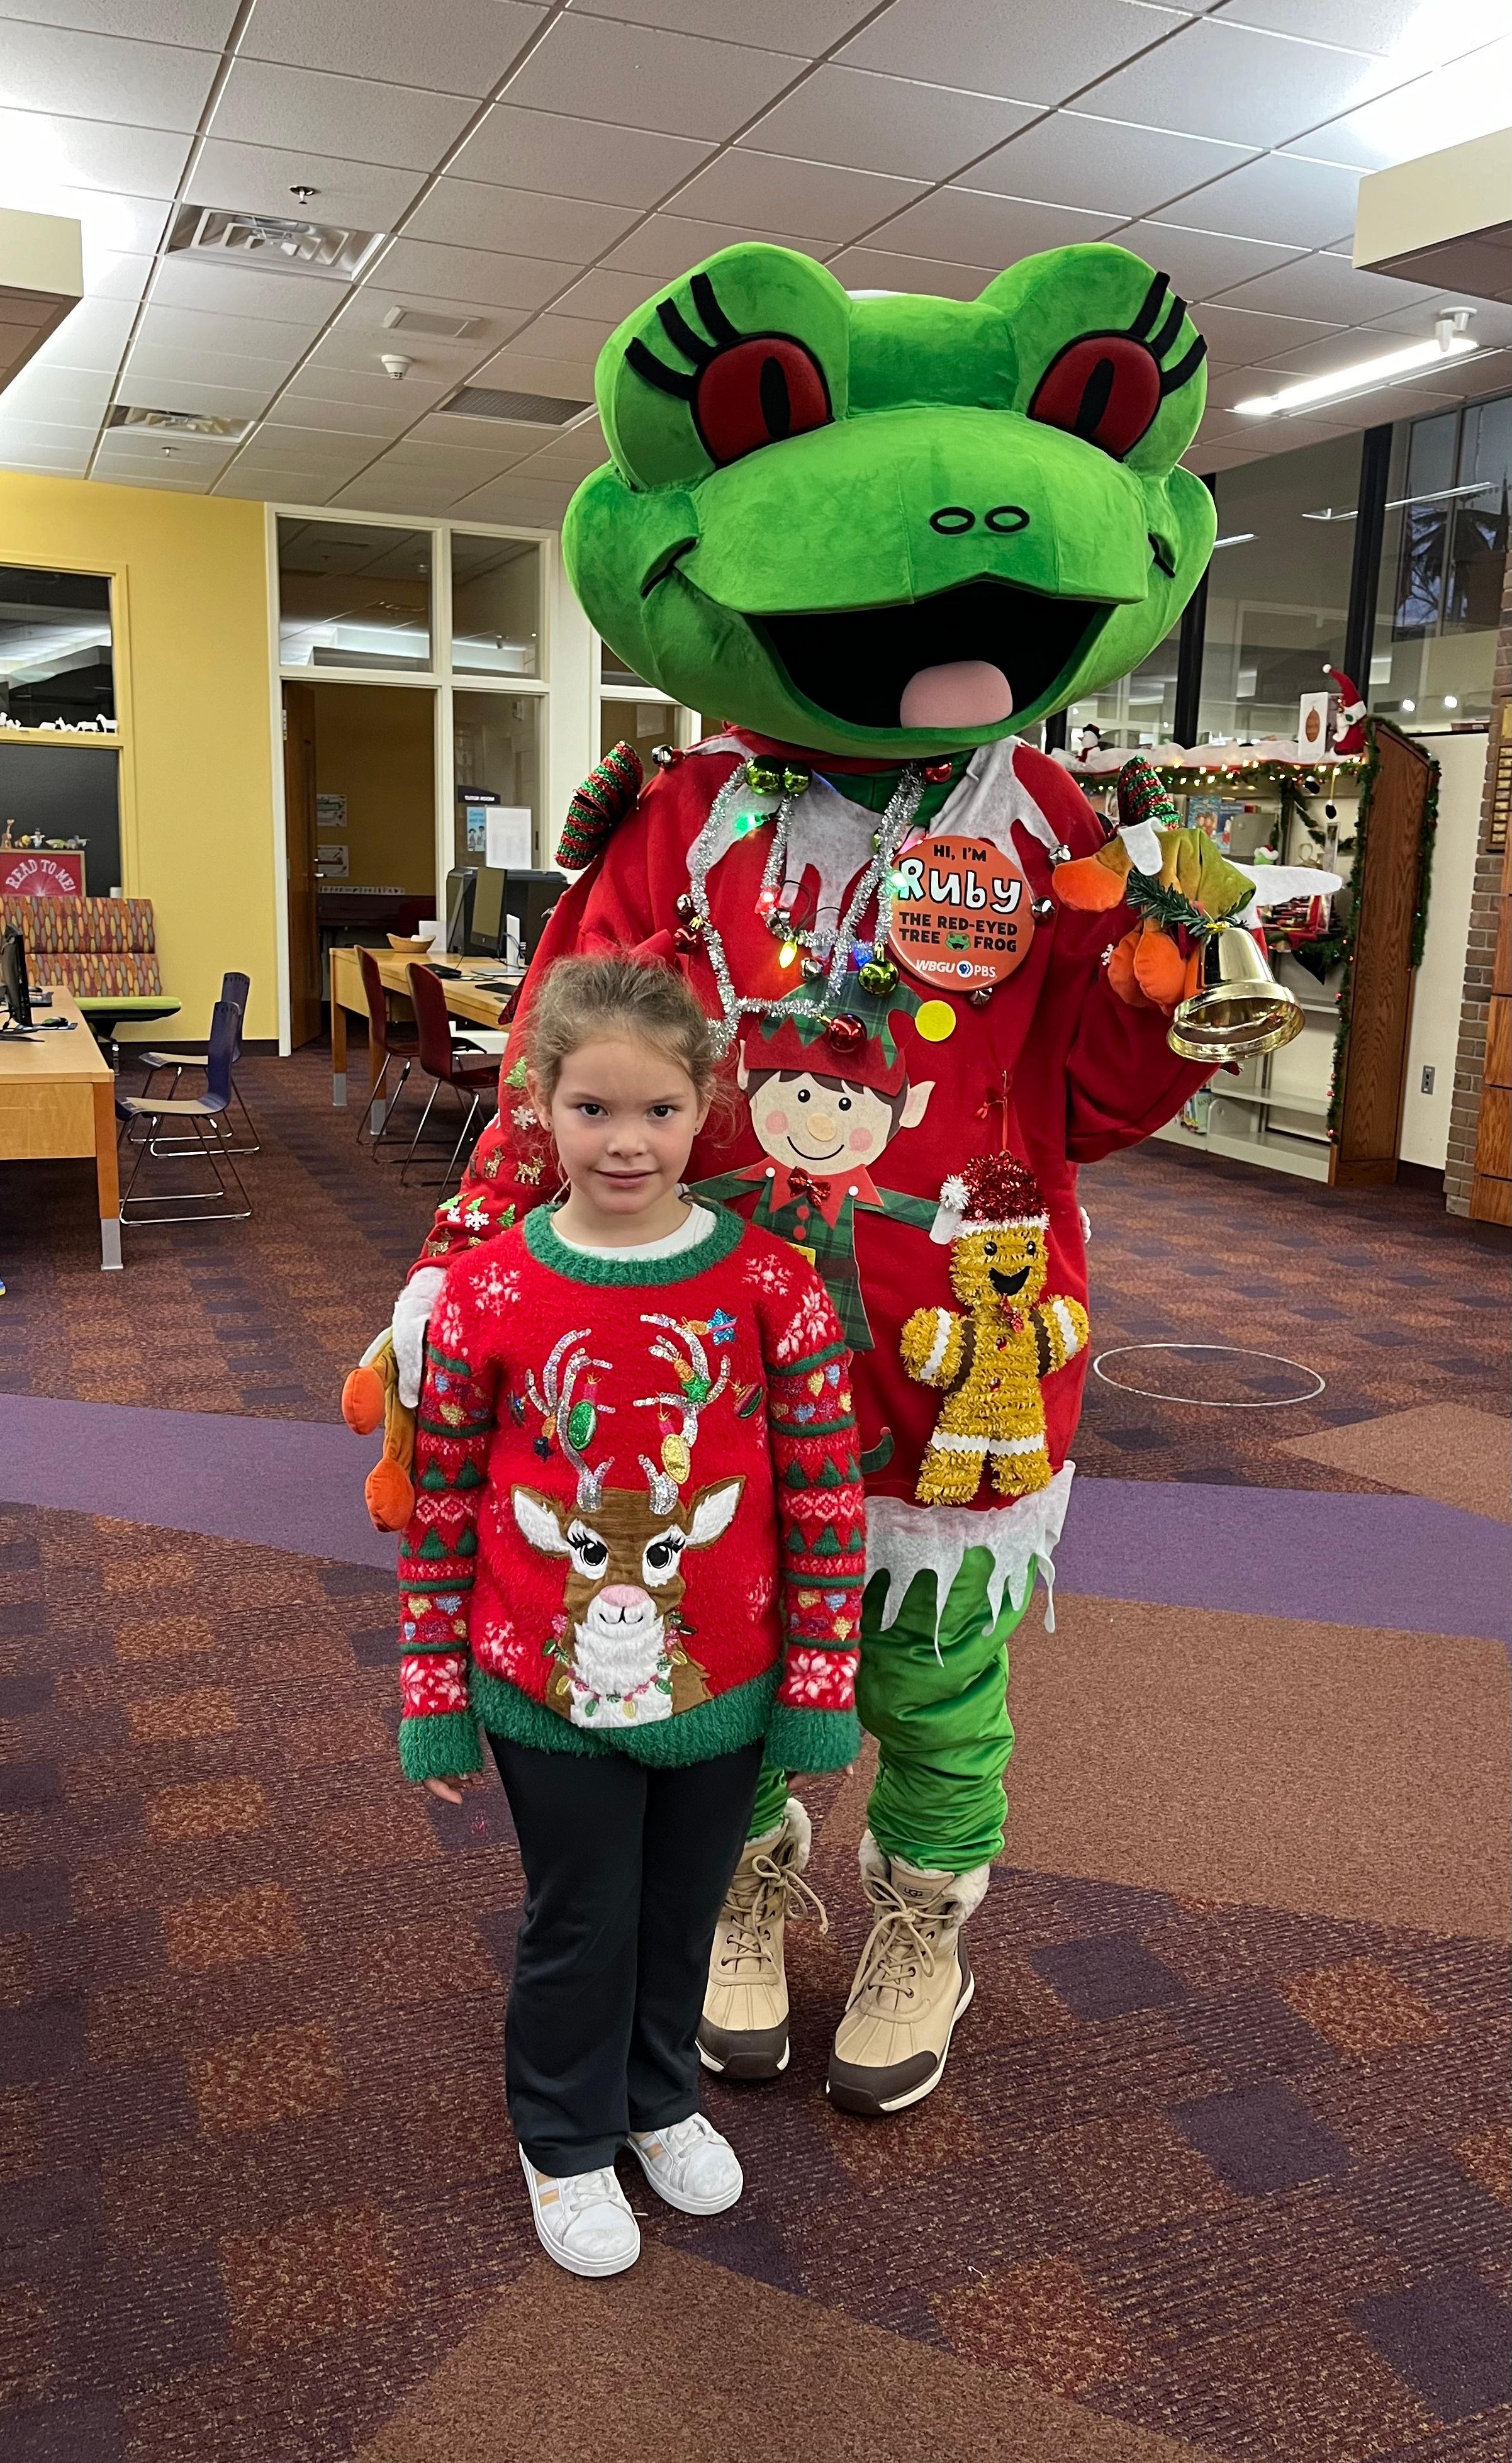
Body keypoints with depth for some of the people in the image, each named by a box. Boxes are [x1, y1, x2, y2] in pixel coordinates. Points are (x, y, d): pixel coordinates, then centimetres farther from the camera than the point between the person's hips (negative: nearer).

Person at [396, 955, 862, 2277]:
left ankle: (662, 2101, 51)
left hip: (722, 1689, 1)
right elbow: (439, 1506, -5)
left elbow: (827, 1497, -7)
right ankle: (568, 2144, 45)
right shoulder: (486, 1292, -14)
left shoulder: (771, 1282, -13)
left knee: (684, 1914, 22)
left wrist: (821, 1688, -4)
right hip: (550, 1692, -1)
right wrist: (436, 1701, -1)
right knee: (578, 1927, 17)